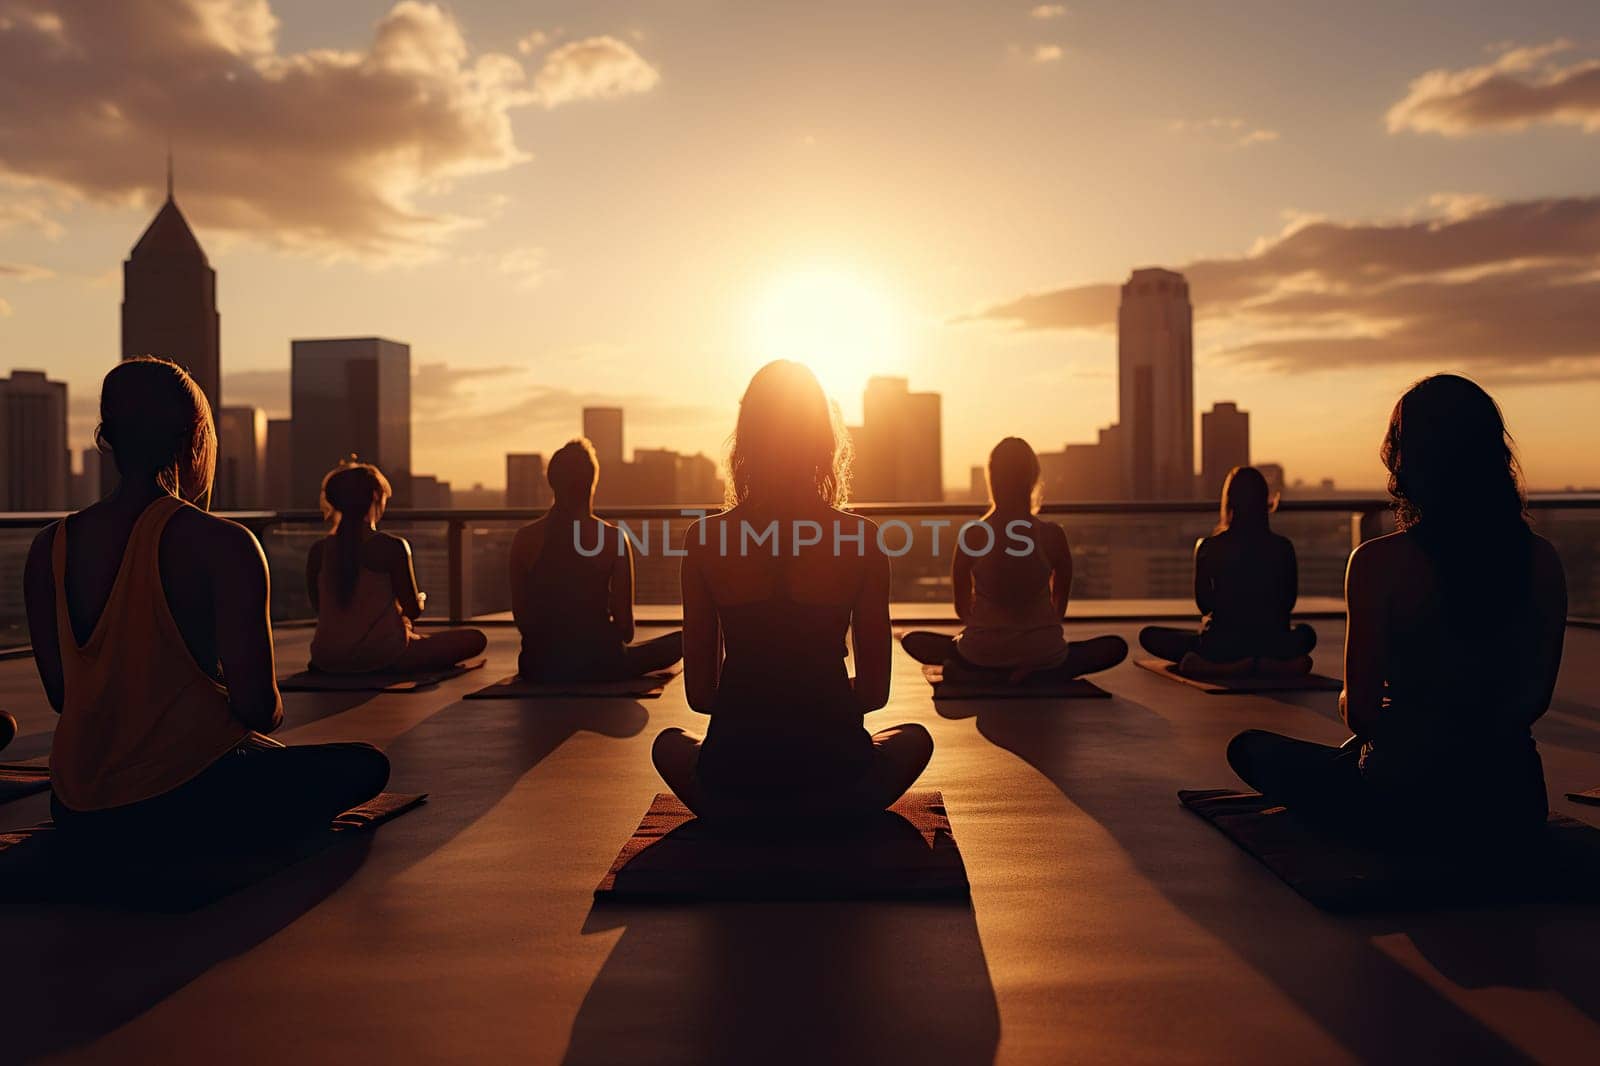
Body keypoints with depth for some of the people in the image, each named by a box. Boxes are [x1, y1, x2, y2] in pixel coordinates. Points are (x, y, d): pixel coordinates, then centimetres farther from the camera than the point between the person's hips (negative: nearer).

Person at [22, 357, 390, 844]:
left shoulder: (48, 548, 1)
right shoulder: (223, 544, -16)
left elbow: (61, 695, 7)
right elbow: (257, 707, -17)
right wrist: (270, 713, 7)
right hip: (185, 797, -7)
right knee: (365, 765, 13)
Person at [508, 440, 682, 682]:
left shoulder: (525, 538, -4)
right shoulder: (613, 538, -10)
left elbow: (520, 615, 2)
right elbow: (625, 626, -7)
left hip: (539, 667, 1)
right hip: (598, 663, -1)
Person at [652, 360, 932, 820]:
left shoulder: (705, 537, -5)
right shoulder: (862, 539, -6)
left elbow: (699, 692, 1)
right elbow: (875, 691, 1)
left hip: (733, 778, 1)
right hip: (834, 780, 0)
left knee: (669, 742, 36)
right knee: (915, 738, 33)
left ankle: (745, 817, 16)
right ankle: (823, 818, 16)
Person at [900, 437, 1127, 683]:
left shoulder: (972, 534, -9)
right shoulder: (1053, 535, -8)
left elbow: (961, 608, 2)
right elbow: (1060, 605, 6)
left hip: (982, 654, 2)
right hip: (1042, 655, -1)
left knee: (912, 640, 27)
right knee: (1116, 646, 23)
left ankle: (987, 674, 7)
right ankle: (1036, 675, 1)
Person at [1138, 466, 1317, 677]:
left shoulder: (1207, 547, -9)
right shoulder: (1282, 547, -4)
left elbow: (1204, 605, 3)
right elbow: (1288, 604, 8)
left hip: (1222, 646, -3)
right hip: (1270, 644, 3)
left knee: (1148, 635, 15)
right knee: (1306, 632, 37)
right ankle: (1269, 664, 3)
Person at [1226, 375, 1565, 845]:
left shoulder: (1378, 563, -20)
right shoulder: (1542, 559, -6)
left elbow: (1359, 713, -15)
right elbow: (1536, 698, 4)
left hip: (1410, 799, -7)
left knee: (1250, 749, 17)